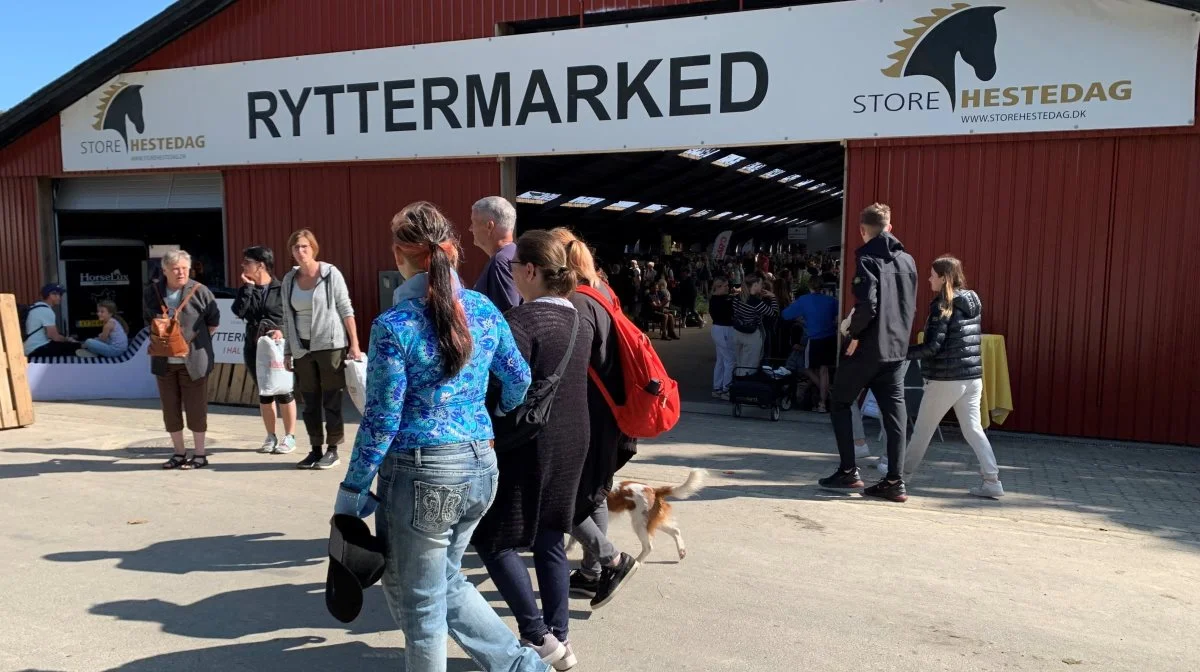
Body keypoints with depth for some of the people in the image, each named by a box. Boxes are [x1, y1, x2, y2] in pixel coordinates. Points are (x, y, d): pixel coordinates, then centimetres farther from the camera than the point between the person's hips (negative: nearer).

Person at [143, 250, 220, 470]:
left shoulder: (199, 292, -8)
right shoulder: (151, 293, 3)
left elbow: (214, 321, 2)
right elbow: (148, 319, 19)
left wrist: (197, 341, 5)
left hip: (193, 361, -4)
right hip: (164, 361, 4)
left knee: (195, 409, 2)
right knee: (170, 409, 10)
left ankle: (199, 454, 13)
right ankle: (179, 453, 22)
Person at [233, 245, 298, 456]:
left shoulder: (280, 288, -6)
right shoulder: (247, 289, 7)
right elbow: (239, 311, -9)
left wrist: (282, 330, -22)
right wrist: (248, 286, -10)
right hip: (254, 347, 5)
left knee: (284, 391, 1)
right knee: (264, 393, 12)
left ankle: (290, 436, 11)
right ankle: (271, 436, 22)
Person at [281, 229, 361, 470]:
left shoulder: (331, 274, -5)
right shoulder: (289, 280, 7)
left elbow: (346, 310, -6)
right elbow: (287, 318, 13)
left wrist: (354, 344, -10)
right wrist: (287, 351, 10)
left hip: (331, 345, -4)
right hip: (302, 349, 5)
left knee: (331, 400, 1)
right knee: (309, 401, 9)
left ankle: (333, 450, 9)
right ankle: (315, 449, 18)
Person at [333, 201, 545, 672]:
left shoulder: (393, 326, -14)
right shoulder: (485, 310, 2)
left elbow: (382, 421, -13)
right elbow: (519, 380, 13)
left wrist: (352, 489, -2)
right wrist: (498, 422, 33)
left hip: (421, 474, -6)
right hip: (480, 466, 6)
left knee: (419, 604, 12)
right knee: (445, 581, 27)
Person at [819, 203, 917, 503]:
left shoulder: (868, 260, -10)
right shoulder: (908, 260, 11)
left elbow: (867, 305, -21)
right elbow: (910, 306, 14)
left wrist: (854, 334, -9)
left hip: (868, 348, -6)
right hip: (897, 348, 6)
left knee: (841, 404, 9)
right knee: (895, 412, 5)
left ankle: (848, 472, 6)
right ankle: (895, 481, 4)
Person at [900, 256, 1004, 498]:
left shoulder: (943, 306, -12)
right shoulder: (973, 302, 11)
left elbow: (932, 346, -18)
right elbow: (976, 341, 17)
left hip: (945, 379, -7)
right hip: (973, 378, 7)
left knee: (923, 429, 8)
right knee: (973, 429, 7)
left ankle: (903, 471, 21)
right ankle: (992, 480, 0)